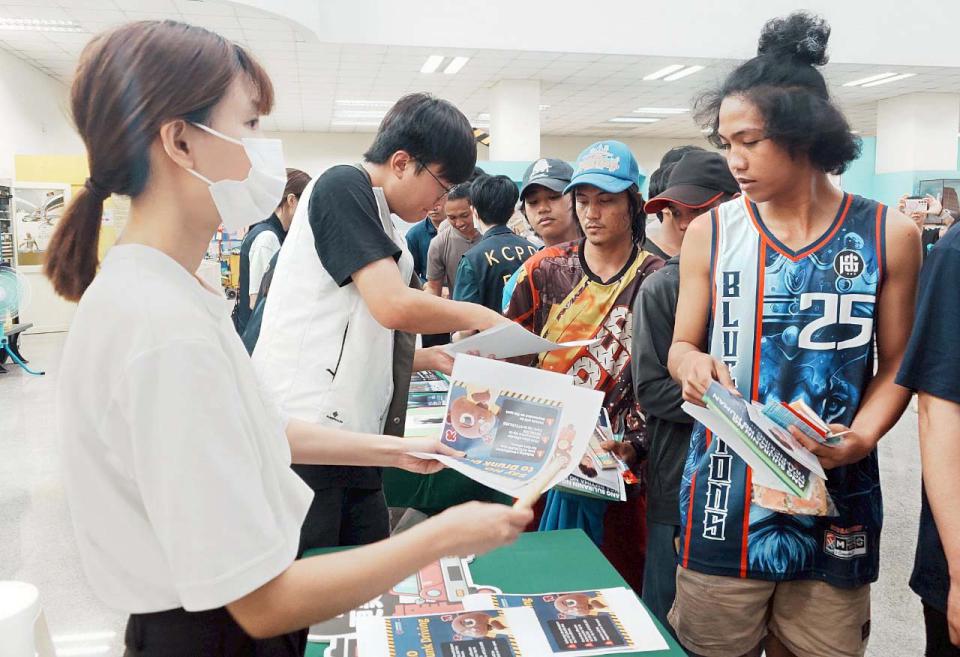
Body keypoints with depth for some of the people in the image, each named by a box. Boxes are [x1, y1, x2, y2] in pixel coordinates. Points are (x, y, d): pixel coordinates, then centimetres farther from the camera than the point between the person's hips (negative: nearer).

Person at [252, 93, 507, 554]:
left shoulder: (381, 229, 19)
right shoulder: (343, 186, -8)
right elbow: (393, 305, -18)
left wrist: (434, 358, 12)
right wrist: (477, 316, -4)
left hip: (354, 434, 9)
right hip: (304, 432, -9)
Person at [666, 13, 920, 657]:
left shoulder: (889, 235, -1)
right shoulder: (711, 231, 1)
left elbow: (896, 365, 4)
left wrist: (861, 437, -13)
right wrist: (693, 364, -16)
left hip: (835, 503, 0)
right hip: (724, 501, 0)